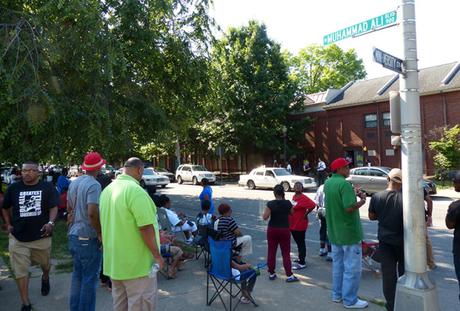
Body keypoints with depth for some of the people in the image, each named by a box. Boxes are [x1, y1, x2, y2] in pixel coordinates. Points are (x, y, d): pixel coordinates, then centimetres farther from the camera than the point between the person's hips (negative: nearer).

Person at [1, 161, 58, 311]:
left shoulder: (47, 187, -6)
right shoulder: (13, 188, 1)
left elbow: (54, 207, -9)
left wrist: (50, 222, -25)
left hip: (41, 236, -1)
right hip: (18, 238, 1)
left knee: (45, 264, 21)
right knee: (20, 271, 3)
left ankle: (45, 278, 55)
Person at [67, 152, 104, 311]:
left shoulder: (74, 183, 8)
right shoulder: (94, 185, -19)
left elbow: (69, 208, 17)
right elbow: (92, 213, -27)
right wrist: (100, 233, -17)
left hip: (73, 235, 9)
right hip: (88, 238, -9)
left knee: (77, 274, 20)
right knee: (90, 278, 4)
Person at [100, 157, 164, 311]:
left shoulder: (107, 190, 7)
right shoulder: (136, 191, -21)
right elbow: (146, 228, -24)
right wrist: (157, 255, -14)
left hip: (114, 261, 9)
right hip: (137, 263, -9)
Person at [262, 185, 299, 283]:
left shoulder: (270, 204, -12)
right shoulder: (288, 203, -7)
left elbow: (265, 217, -13)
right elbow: (292, 213, 9)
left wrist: (264, 212, 5)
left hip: (272, 230, 0)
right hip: (284, 230, 0)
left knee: (271, 252, 11)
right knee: (286, 253, 6)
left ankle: (271, 274, 19)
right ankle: (289, 275, 6)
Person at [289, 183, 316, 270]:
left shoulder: (303, 198, -18)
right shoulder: (294, 196, 7)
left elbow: (313, 205, -29)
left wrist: (305, 214, -18)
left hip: (300, 225, -8)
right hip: (292, 224, 8)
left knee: (301, 243, 2)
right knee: (298, 242, 21)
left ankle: (302, 263, 11)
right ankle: (300, 258, 38)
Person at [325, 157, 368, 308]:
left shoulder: (327, 183, 8)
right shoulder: (344, 184, -20)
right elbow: (350, 207, -27)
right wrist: (362, 200, -10)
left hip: (334, 231, 9)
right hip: (349, 231, -8)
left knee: (338, 264, 18)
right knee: (352, 268, 3)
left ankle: (337, 294, 29)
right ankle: (350, 300, 12)